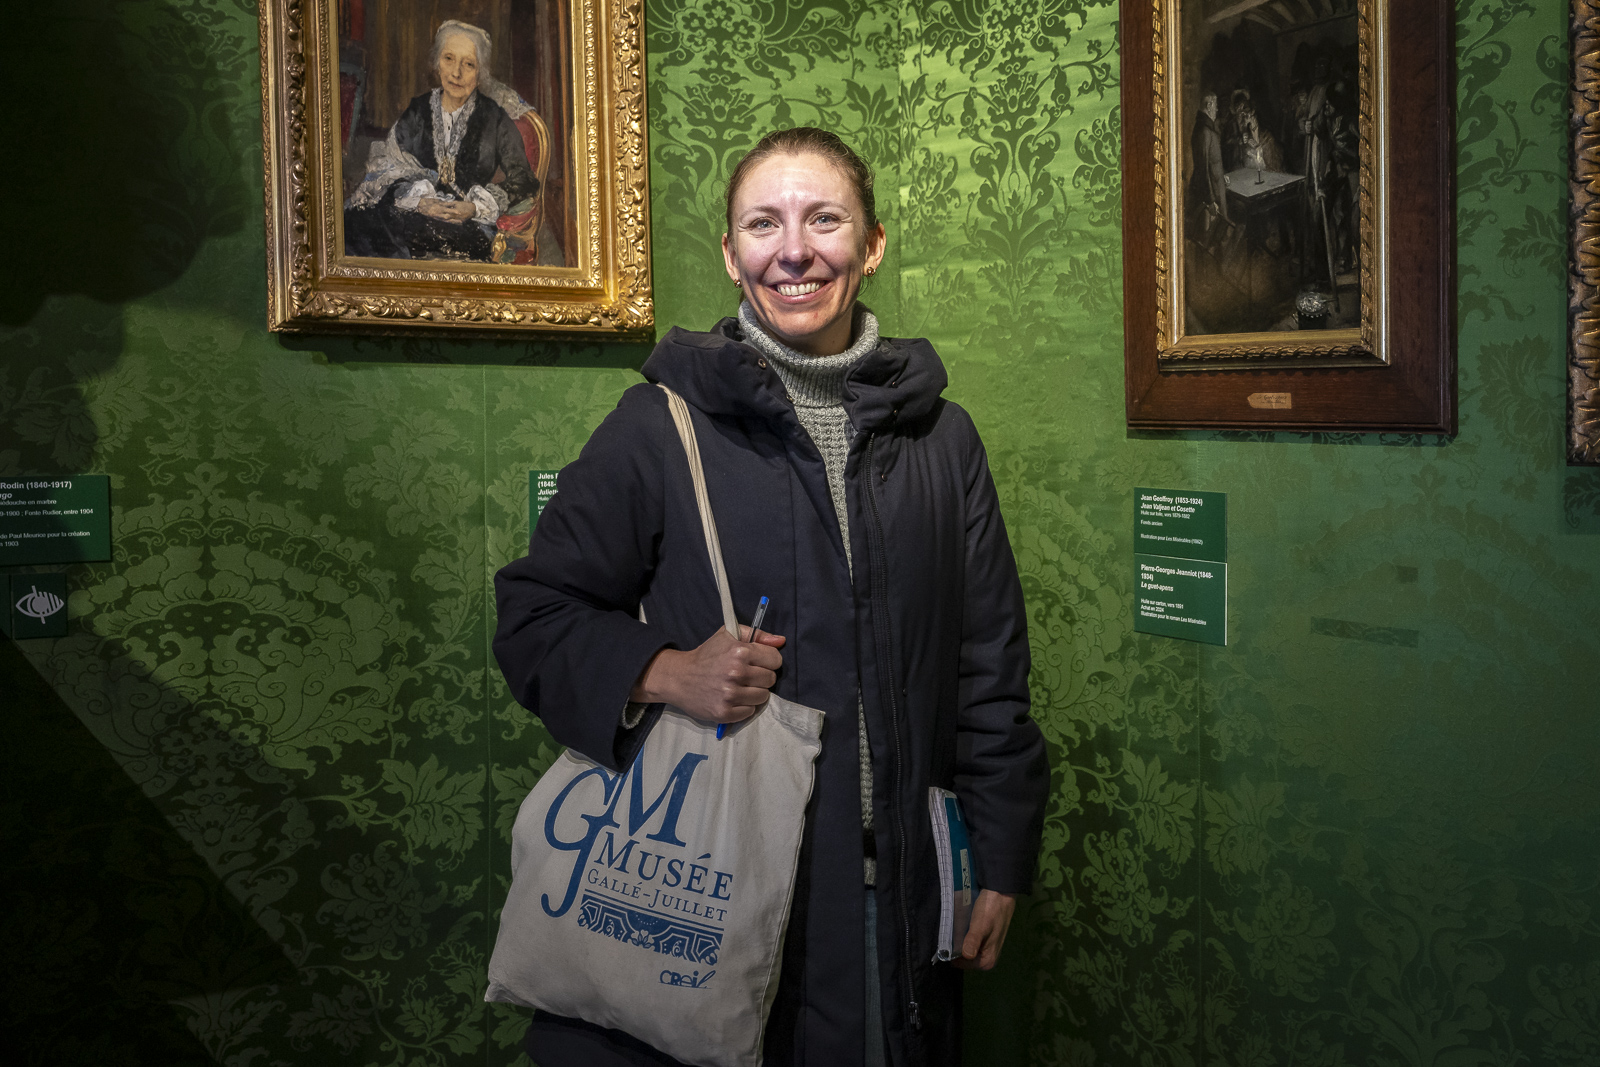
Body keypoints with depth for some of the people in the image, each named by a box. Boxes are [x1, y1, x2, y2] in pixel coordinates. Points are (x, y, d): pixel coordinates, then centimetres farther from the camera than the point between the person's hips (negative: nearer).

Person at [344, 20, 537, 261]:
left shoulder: (495, 117, 6)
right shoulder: (418, 111, 14)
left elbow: (521, 179, 3)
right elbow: (387, 166, 6)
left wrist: (475, 208, -12)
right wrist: (418, 201, -14)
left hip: (469, 223, -2)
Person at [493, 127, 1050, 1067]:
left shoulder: (941, 436, 5)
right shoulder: (661, 425, -4)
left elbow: (989, 666, 9)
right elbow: (534, 616, 0)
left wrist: (1003, 862, 7)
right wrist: (663, 672, -18)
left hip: (897, 889, 3)